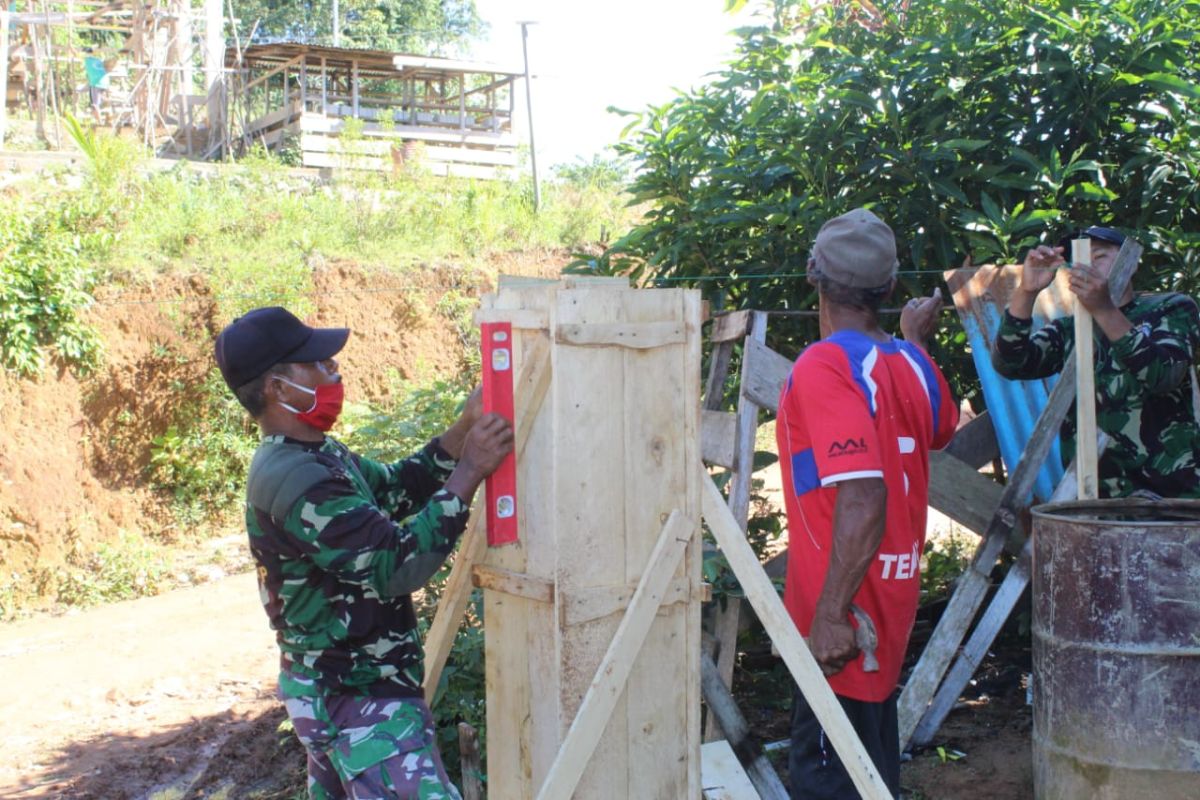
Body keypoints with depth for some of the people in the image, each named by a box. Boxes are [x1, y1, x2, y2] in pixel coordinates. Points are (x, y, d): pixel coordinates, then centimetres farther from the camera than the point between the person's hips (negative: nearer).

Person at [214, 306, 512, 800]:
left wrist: (463, 430, -1)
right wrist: (468, 473, -25)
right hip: (361, 700, -11)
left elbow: (397, 490, 12)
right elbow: (398, 566, -28)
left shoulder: (315, 457, 6)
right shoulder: (297, 480, -26)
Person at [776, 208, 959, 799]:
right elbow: (940, 430, 28)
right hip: (892, 597, 9)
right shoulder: (912, 364, 4)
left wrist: (831, 615, -28)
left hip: (844, 621, -8)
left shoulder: (824, 366, -19)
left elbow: (862, 498, -29)